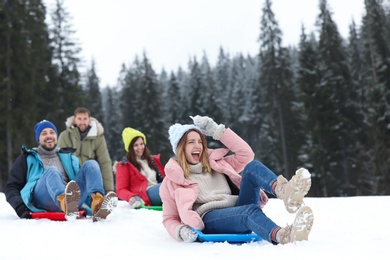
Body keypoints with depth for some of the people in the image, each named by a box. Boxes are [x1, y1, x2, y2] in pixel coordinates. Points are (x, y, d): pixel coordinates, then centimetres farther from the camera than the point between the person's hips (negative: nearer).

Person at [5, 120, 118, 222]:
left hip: (71, 198, 3)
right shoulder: (27, 159, 25)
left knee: (91, 164, -15)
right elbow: (12, 187, 17)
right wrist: (21, 209, -4)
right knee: (52, 171, -31)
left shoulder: (68, 157, 33)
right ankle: (67, 204, -67)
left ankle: (97, 203, -47)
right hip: (41, 199, -3)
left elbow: (82, 179, 30)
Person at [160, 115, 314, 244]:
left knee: (252, 167, -18)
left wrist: (217, 130, 18)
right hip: (209, 220, -5)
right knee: (250, 210, -37)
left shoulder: (216, 164, 25)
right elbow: (170, 219, 13)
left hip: (237, 209, 5)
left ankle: (284, 191, -49)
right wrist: (180, 231, -11)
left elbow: (245, 154, 20)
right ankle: (283, 236, -69)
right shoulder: (172, 180, 13)